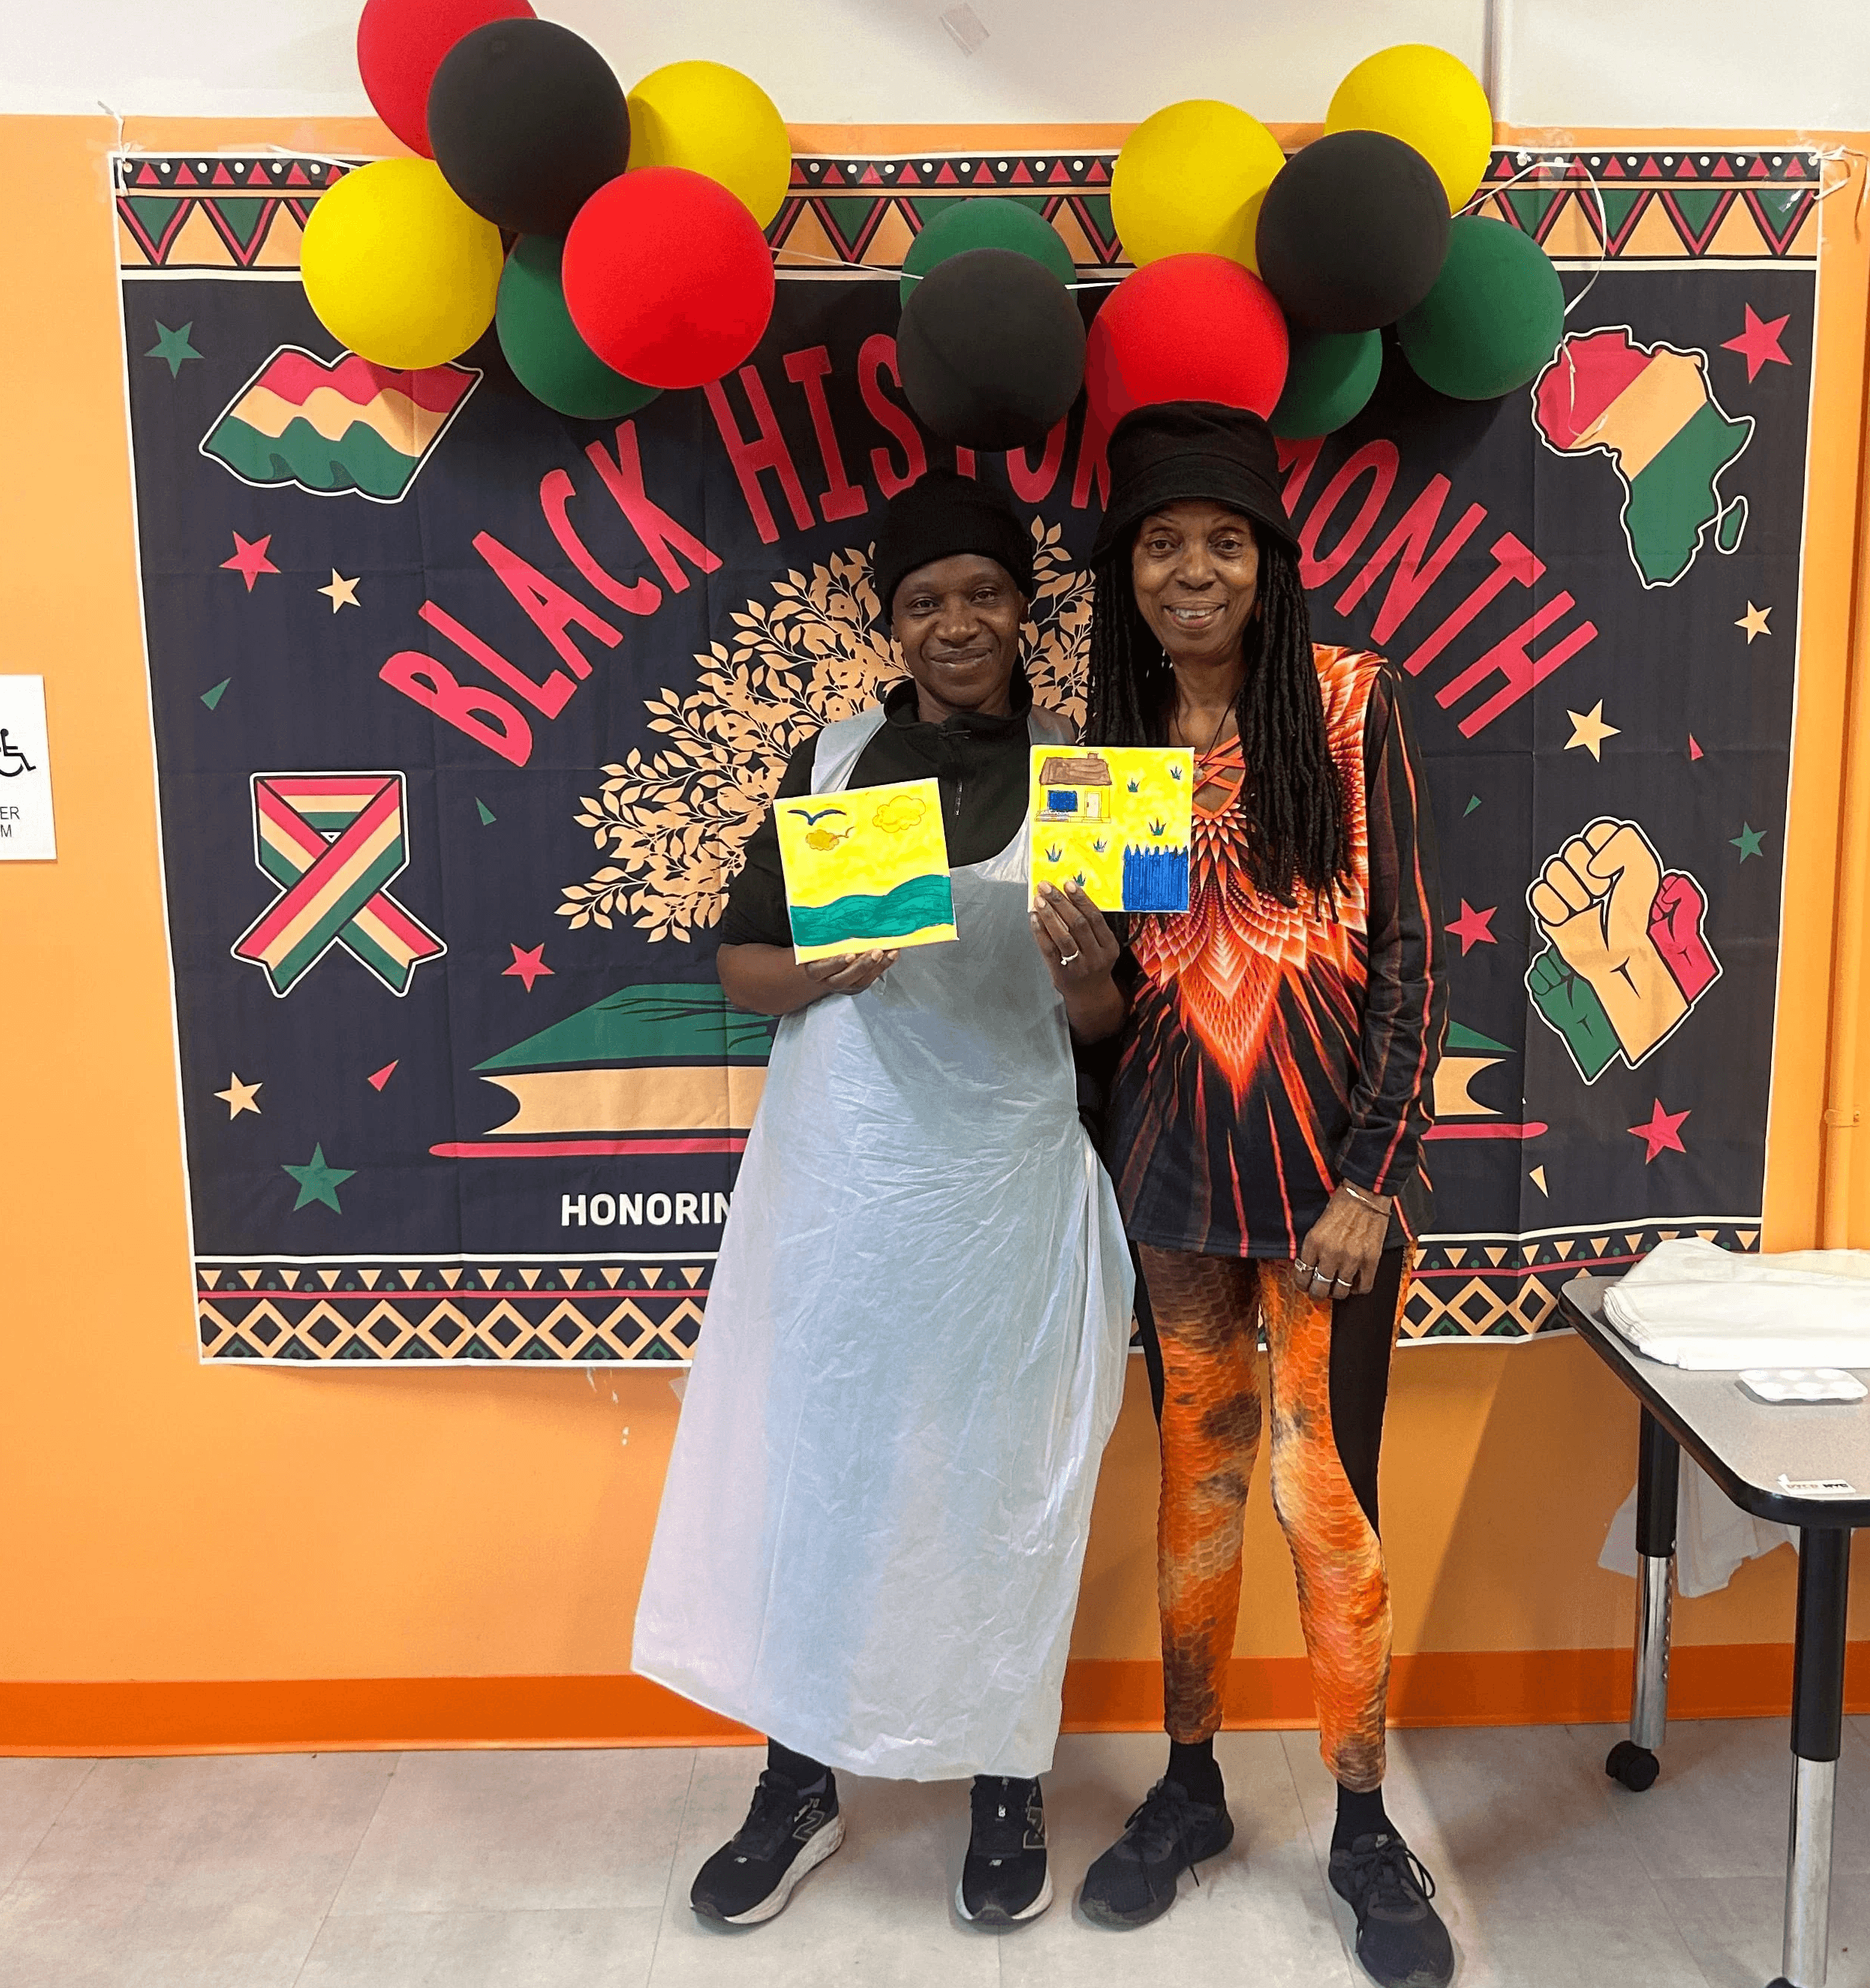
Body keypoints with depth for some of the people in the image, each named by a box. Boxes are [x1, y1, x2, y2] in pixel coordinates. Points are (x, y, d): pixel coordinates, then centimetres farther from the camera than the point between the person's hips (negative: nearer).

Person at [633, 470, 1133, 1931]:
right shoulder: (836, 758, 5)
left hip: (1004, 1177, -1)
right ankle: (802, 1778, 28)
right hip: (839, 1168, 2)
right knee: (809, 1456, 8)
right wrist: (826, 970, -16)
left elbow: (1110, 1022, 2)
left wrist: (1083, 972, -20)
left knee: (1000, 1471, 9)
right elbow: (741, 963, 5)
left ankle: (1008, 1782, 30)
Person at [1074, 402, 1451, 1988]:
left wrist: (1369, 1177, -11)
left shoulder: (1352, 704, -4)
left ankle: (1365, 1825, 25)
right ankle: (1190, 1786, 33)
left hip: (1325, 1149, -3)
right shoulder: (1108, 737, 6)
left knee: (1322, 1492, 3)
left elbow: (1410, 954, -6)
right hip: (1172, 1152, 3)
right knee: (1195, 1474, 14)